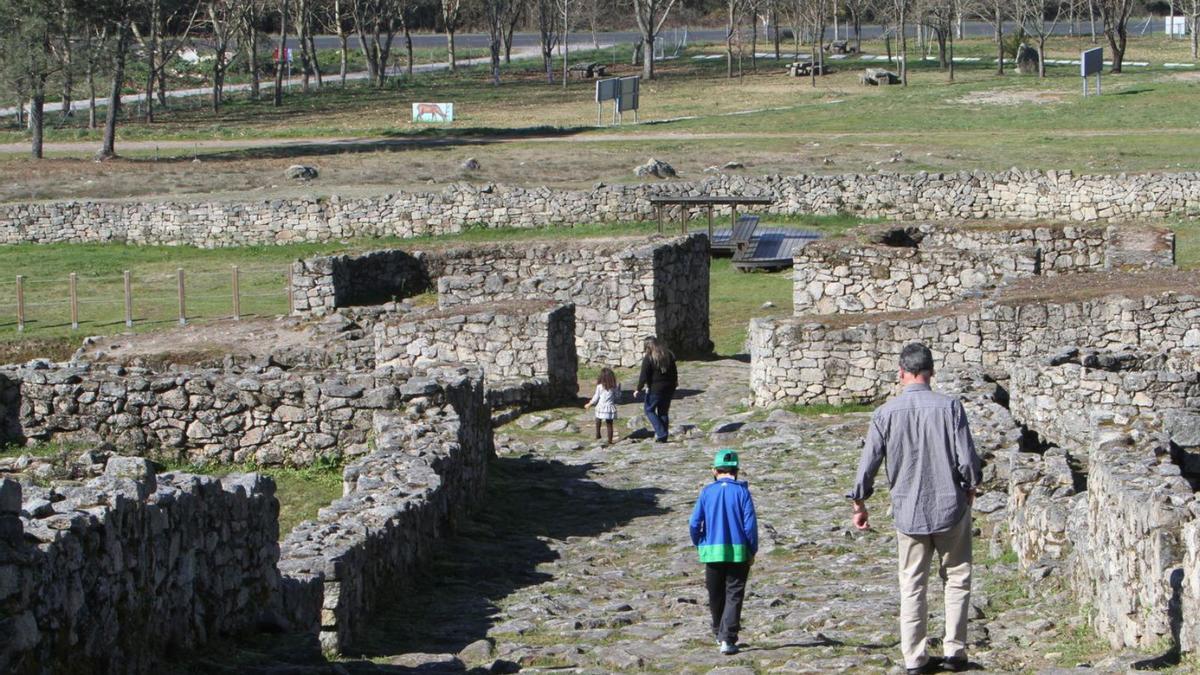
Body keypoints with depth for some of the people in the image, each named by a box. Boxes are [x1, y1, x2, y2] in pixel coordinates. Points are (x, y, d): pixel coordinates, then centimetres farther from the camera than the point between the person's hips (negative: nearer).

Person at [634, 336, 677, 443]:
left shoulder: (648, 358, -14)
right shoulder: (668, 355, 6)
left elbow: (644, 376, -15)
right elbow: (674, 372, 15)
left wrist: (638, 389, -7)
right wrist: (674, 383, 28)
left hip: (655, 389, -6)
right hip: (669, 388, 6)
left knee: (649, 410, 9)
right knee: (664, 412, 15)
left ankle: (661, 433, -3)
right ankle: (663, 437, 16)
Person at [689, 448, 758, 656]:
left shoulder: (707, 492, 0)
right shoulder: (742, 491, -5)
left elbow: (694, 523, -3)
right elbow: (750, 524, -8)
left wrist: (699, 546, 12)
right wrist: (752, 551, 2)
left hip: (712, 552, 2)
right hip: (738, 552, -2)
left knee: (716, 596, 18)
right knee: (734, 596, 1)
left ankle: (720, 634, 34)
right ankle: (727, 639, -10)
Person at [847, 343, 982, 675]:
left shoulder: (885, 413, -4)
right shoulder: (949, 407, -9)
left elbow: (867, 464, 0)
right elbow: (967, 459, -8)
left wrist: (859, 505, 13)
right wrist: (970, 488, 12)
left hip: (908, 513, 1)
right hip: (950, 509, -1)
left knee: (912, 586, 9)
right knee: (957, 579, 13)